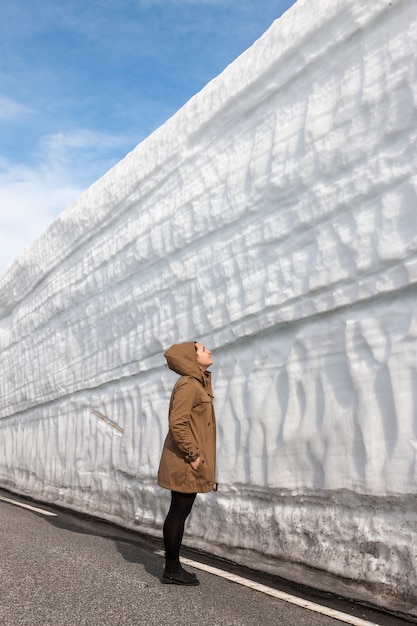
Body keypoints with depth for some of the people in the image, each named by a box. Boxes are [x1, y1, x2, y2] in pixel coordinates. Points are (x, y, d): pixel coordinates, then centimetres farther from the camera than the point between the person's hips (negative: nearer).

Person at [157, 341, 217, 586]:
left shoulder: (198, 384, 15)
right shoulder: (188, 385, -16)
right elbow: (177, 423, -24)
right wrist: (193, 455, -19)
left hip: (188, 463, 10)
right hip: (185, 464, -10)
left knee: (179, 513, 14)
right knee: (179, 513, 0)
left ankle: (173, 566, 24)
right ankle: (172, 570, 10)